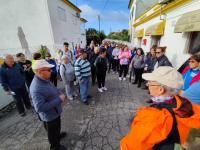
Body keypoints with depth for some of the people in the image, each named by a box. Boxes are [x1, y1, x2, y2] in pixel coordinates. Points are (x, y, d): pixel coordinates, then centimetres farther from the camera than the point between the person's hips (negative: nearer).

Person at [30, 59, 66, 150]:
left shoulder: (45, 79, -7)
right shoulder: (36, 89, -36)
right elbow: (40, 107, -35)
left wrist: (59, 94, -8)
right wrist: (59, 100, -31)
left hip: (55, 112, 8)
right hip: (49, 116, -8)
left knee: (57, 127, 33)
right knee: (52, 132, 22)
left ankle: (58, 135, 62)